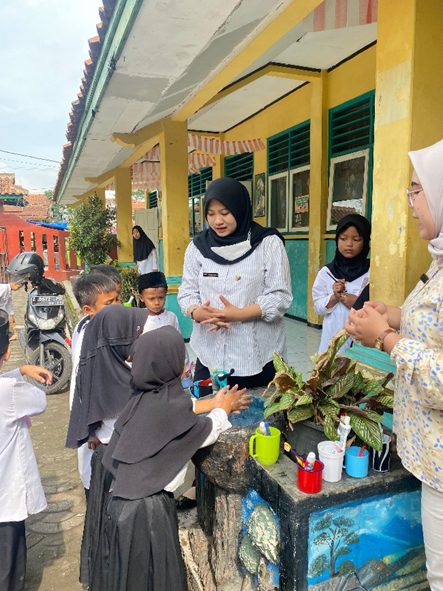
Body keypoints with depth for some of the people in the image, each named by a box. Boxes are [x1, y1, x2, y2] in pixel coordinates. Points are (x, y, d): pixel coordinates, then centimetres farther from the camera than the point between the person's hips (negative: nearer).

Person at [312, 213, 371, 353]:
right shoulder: (326, 272, 3)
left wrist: (358, 303, -14)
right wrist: (334, 298, -11)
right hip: (333, 337, 2)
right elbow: (318, 307, 5)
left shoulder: (372, 272, -3)